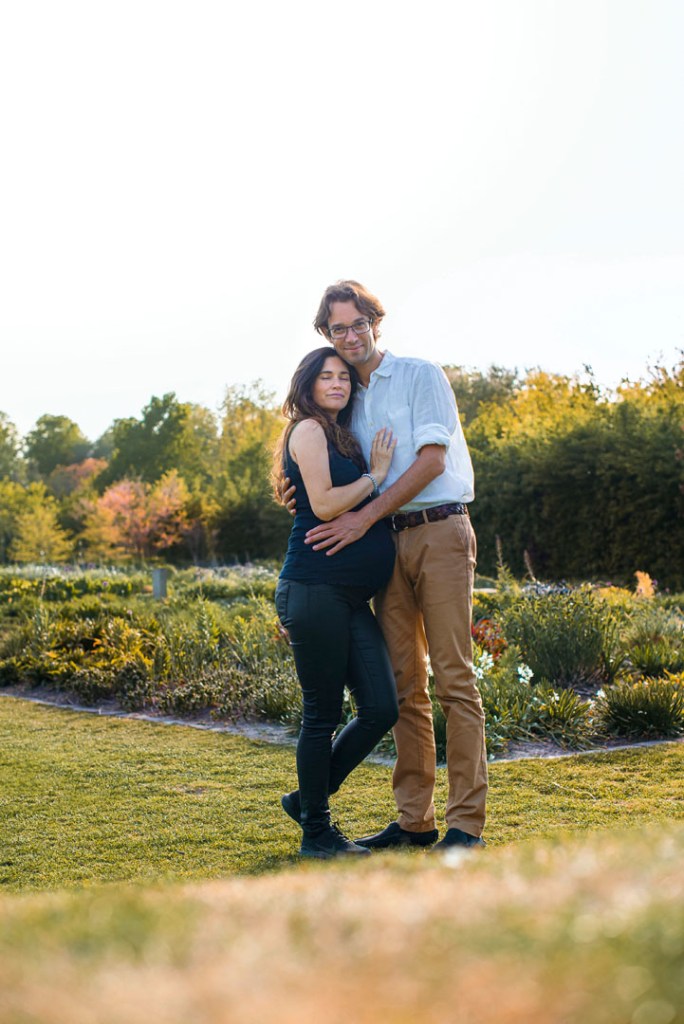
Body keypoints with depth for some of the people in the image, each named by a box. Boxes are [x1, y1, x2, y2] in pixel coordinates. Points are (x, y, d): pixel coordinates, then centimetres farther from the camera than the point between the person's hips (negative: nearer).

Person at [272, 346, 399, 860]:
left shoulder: (343, 438, 23)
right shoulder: (308, 430, -2)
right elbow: (324, 504, -14)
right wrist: (376, 474, -4)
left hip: (353, 597, 9)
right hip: (315, 590, -8)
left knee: (381, 709, 3)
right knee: (322, 715, -1)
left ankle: (308, 799, 20)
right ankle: (317, 832, 11)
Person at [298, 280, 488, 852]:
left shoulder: (421, 376, 1)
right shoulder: (348, 401, 19)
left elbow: (432, 460, -9)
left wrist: (365, 517, -13)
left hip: (440, 532, -6)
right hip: (388, 544, 6)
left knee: (454, 680, -8)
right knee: (404, 685, 5)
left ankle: (467, 823, -7)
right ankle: (415, 819, 10)